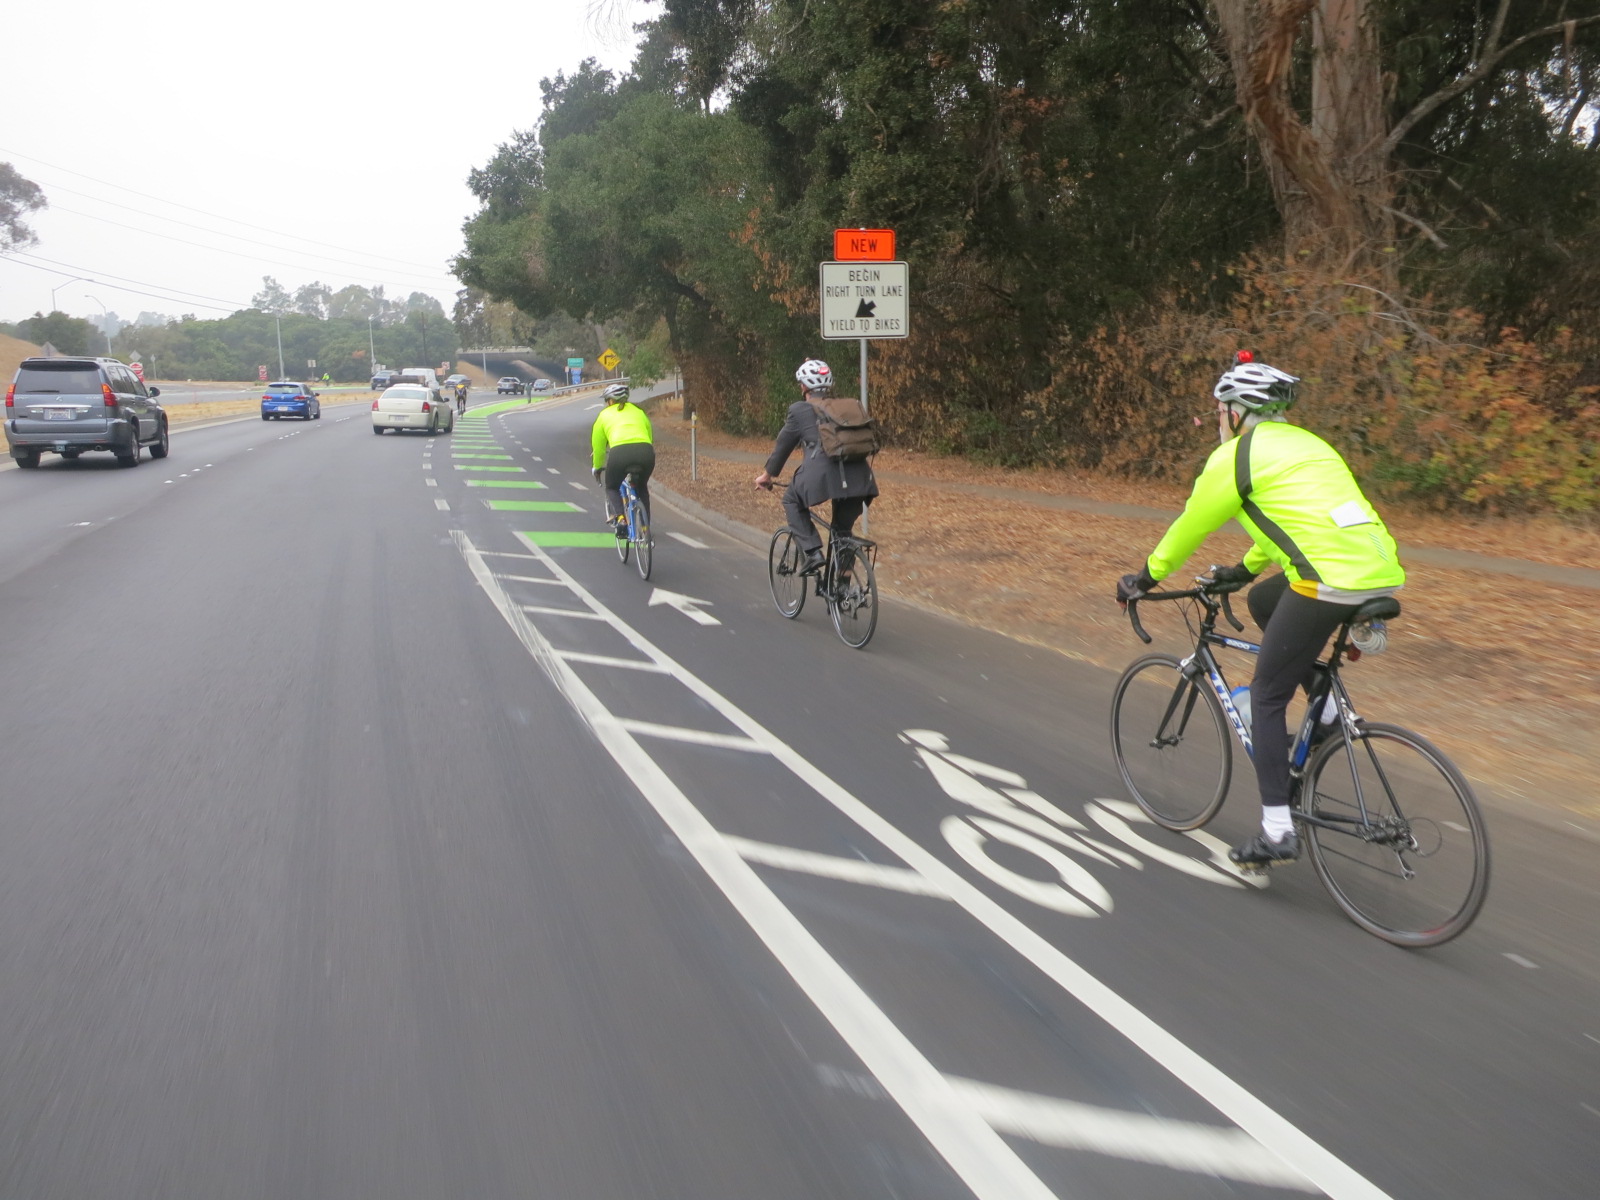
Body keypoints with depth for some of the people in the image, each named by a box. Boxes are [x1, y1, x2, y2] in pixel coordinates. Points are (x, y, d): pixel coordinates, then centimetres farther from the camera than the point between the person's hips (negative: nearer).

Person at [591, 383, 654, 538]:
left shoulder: (605, 414, 22)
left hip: (620, 451, -3)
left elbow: (598, 445, 27)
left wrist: (597, 467, 42)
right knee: (641, 488, 29)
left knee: (612, 487, 23)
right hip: (646, 452, 3)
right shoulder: (639, 411, 28)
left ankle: (619, 517, -2)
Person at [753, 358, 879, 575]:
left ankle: (813, 552, 7)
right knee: (843, 532, 22)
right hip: (858, 477, 5)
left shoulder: (799, 410, 14)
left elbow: (783, 445, 23)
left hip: (823, 472, -4)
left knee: (791, 501, 24)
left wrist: (766, 475, 37)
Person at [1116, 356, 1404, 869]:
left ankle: (1277, 832, 5)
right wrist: (1244, 568, 51)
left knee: (1266, 696, 5)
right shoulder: (1304, 442, 27)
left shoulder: (1235, 455, 3)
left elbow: (1189, 527, 11)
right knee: (1263, 601, 31)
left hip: (1330, 580, -8)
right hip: (1383, 572, 8)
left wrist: (1145, 577, 26)